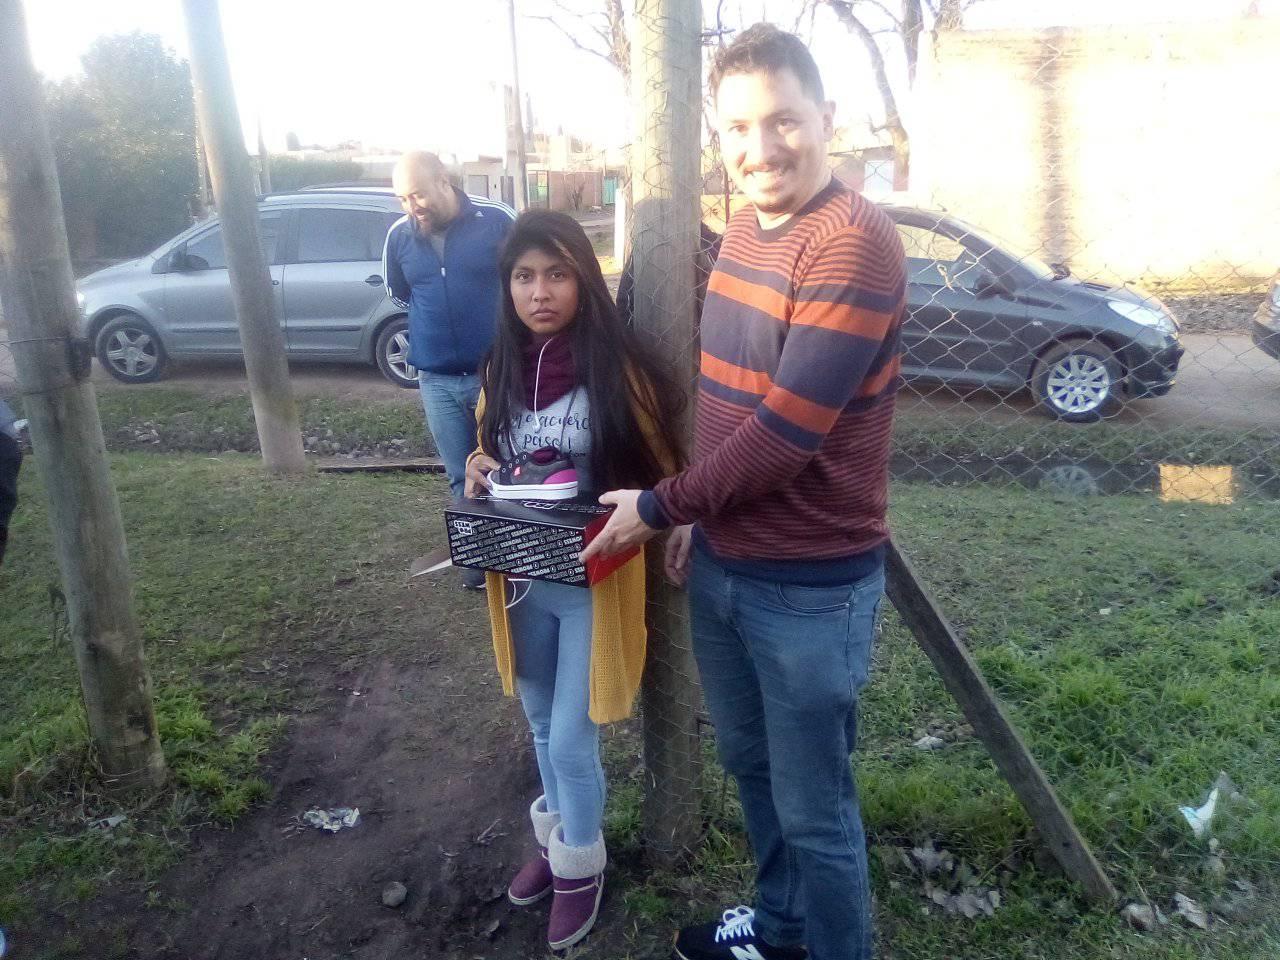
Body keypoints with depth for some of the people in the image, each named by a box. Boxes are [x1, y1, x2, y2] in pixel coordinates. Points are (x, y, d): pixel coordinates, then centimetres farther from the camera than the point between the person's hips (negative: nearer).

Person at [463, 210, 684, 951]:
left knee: (572, 739, 5)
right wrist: (478, 471, -6)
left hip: (594, 581, -5)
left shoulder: (618, 367, -16)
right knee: (543, 725, 21)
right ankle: (557, 837, 46)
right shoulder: (502, 369, 0)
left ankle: (581, 866, 32)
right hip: (521, 579, 5)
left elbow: (667, 475, -9)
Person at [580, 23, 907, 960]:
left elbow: (785, 431, -24)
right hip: (722, 564, 9)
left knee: (815, 810, 10)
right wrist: (700, 518, 13)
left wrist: (657, 507, -14)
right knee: (751, 765, 25)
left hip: (812, 584, -8)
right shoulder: (745, 228, 8)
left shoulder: (855, 242, -20)